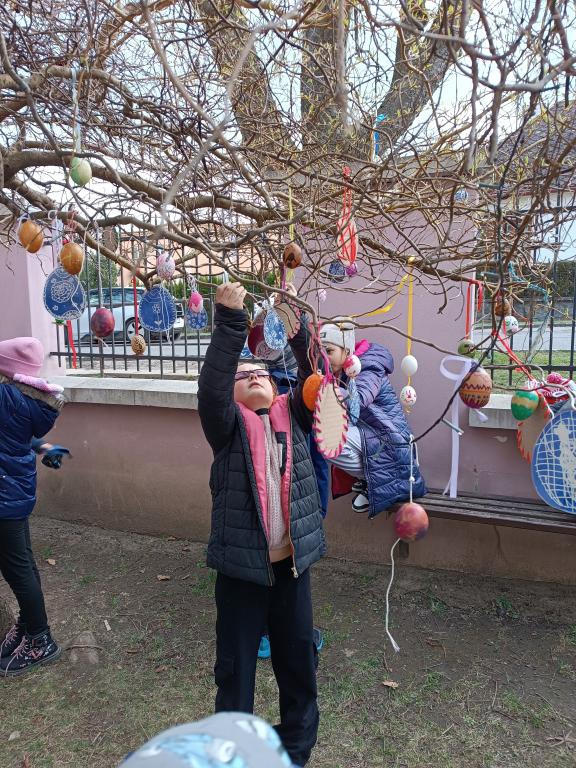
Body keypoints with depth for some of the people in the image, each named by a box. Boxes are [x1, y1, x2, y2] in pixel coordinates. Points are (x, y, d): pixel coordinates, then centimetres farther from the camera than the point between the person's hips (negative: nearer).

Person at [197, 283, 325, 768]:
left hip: (292, 561, 3)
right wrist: (230, 319, -27)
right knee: (235, 664, 14)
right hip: (241, 564, -3)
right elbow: (210, 384, -22)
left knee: (298, 658, 20)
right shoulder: (227, 424, -4)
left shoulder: (292, 416, 4)